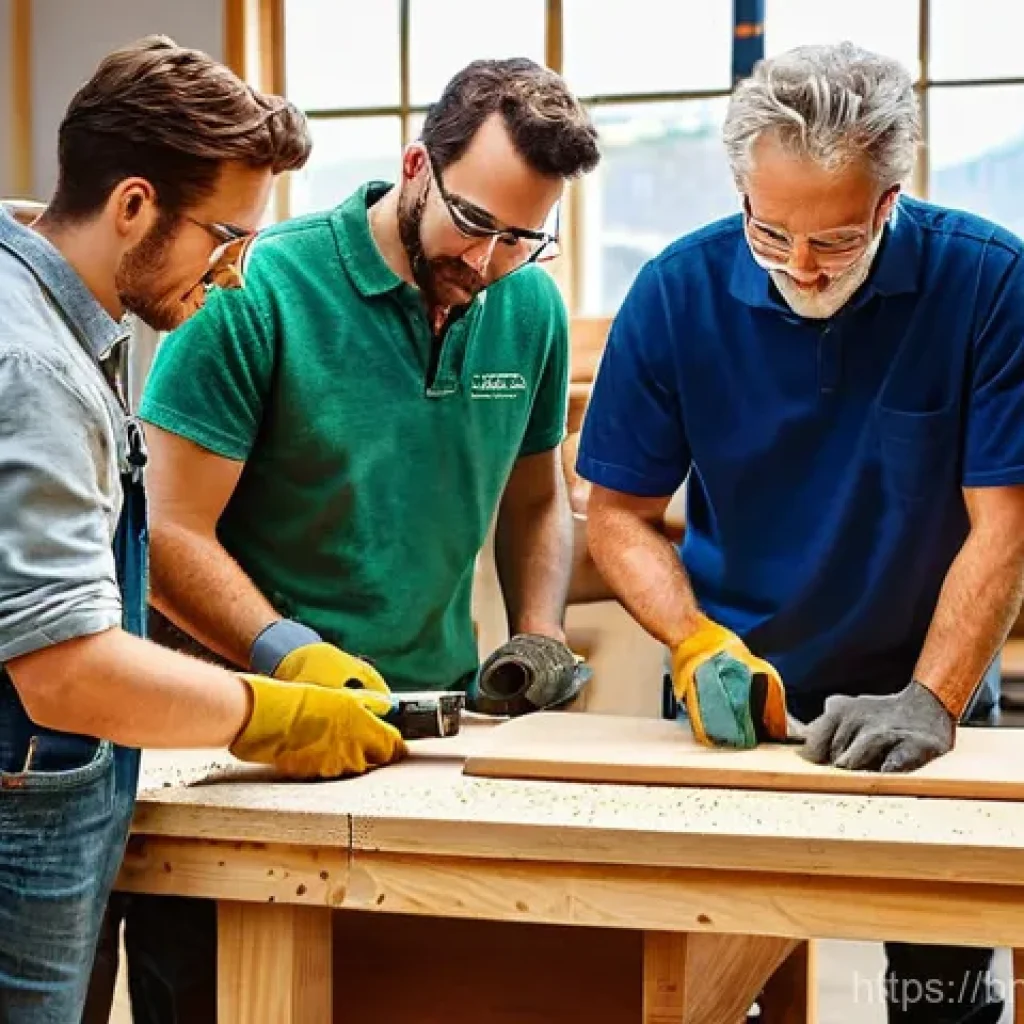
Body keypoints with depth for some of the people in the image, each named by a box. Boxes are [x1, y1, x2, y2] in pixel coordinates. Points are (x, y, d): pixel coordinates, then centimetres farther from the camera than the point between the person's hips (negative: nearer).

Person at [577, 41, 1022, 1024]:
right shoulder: (679, 292, -12)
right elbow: (619, 514, -4)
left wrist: (929, 702, -26)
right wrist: (699, 647, -20)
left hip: (923, 709, 0)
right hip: (731, 712, 1)